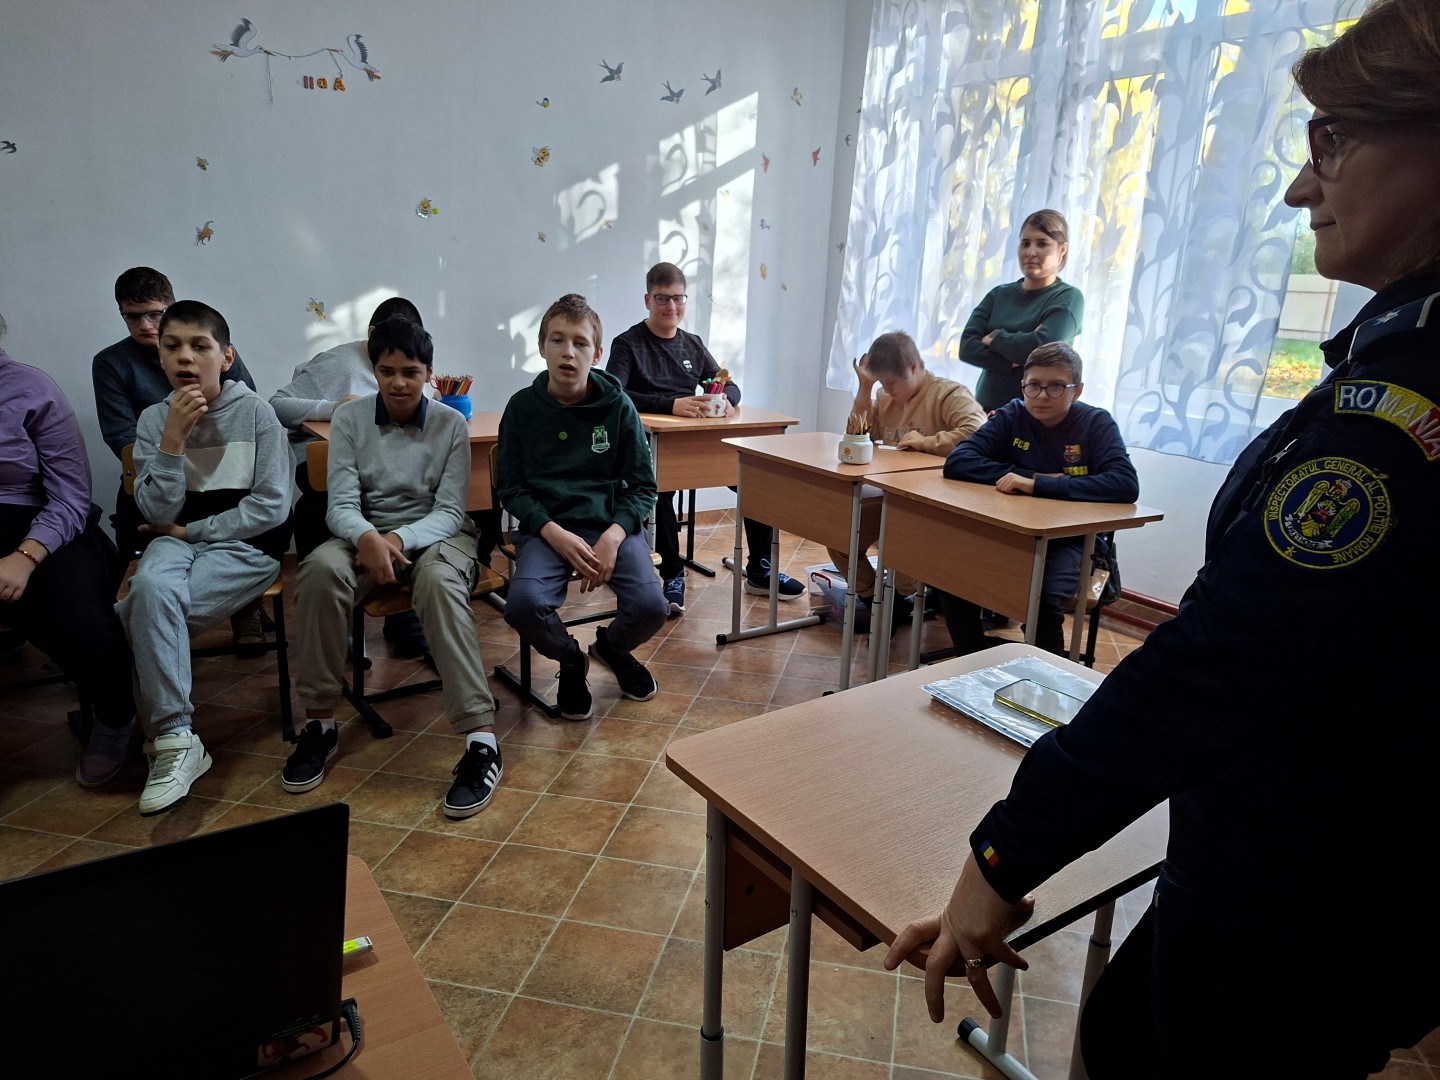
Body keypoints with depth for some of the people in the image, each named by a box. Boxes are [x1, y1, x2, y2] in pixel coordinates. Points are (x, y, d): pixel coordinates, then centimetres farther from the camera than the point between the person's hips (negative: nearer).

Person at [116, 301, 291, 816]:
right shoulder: (153, 420, 3)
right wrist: (173, 440, -16)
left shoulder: (255, 412, -7)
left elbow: (272, 508, -10)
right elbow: (159, 514, -5)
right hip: (177, 539, 3)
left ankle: (155, 726, -5)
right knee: (150, 585, -31)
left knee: (142, 614, -26)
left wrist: (192, 530, -9)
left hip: (247, 544, -3)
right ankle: (174, 741, -20)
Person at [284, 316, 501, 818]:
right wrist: (368, 538, -31)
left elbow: (450, 511, -8)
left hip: (435, 534, -1)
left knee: (439, 580, -38)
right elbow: (342, 504, -8)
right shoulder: (349, 419, -1)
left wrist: (400, 539, -28)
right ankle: (319, 723, -17)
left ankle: (482, 740, -40)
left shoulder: (451, 424, -4)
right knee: (319, 569, -32)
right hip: (367, 533, 2)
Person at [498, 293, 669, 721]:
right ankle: (571, 660, 9)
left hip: (613, 523, 0)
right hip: (546, 527, 0)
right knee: (523, 604, -28)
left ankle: (612, 646, 17)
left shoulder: (618, 406, 1)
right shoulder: (523, 407, 1)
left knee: (651, 607, -23)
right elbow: (512, 488, 3)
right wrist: (557, 536, -14)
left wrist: (613, 536, -15)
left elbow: (643, 486, 3)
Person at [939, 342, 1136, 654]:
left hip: (1073, 539, -3)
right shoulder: (1011, 417, 0)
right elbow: (957, 461, -11)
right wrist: (1027, 474, -20)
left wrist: (1038, 485, -31)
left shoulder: (1097, 424, -7)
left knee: (1045, 599, -31)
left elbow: (1126, 485, -24)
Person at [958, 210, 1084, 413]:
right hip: (988, 408, 4)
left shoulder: (1068, 298, 0)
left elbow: (1043, 347, -18)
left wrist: (994, 338, -4)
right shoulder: (999, 294, 11)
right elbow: (967, 347, -2)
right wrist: (1014, 360, -15)